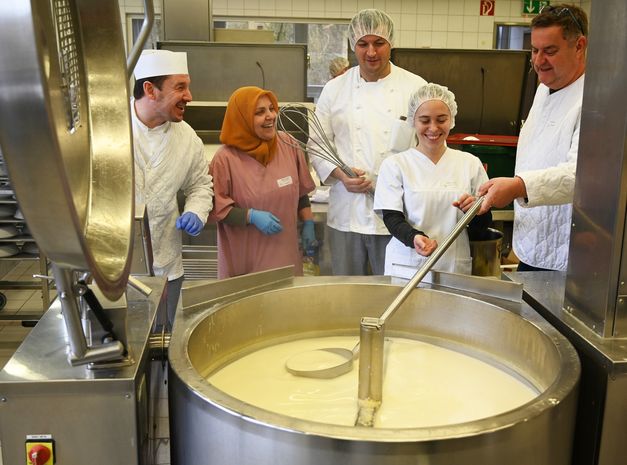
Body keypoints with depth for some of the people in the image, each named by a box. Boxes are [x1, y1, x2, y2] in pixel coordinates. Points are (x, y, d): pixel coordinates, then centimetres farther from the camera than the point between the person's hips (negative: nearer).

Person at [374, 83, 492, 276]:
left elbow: (482, 228, 9)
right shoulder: (394, 164, 2)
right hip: (407, 265, -1)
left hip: (455, 267, 2)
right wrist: (414, 238, -24)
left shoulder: (470, 164, 7)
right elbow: (391, 217, -5)